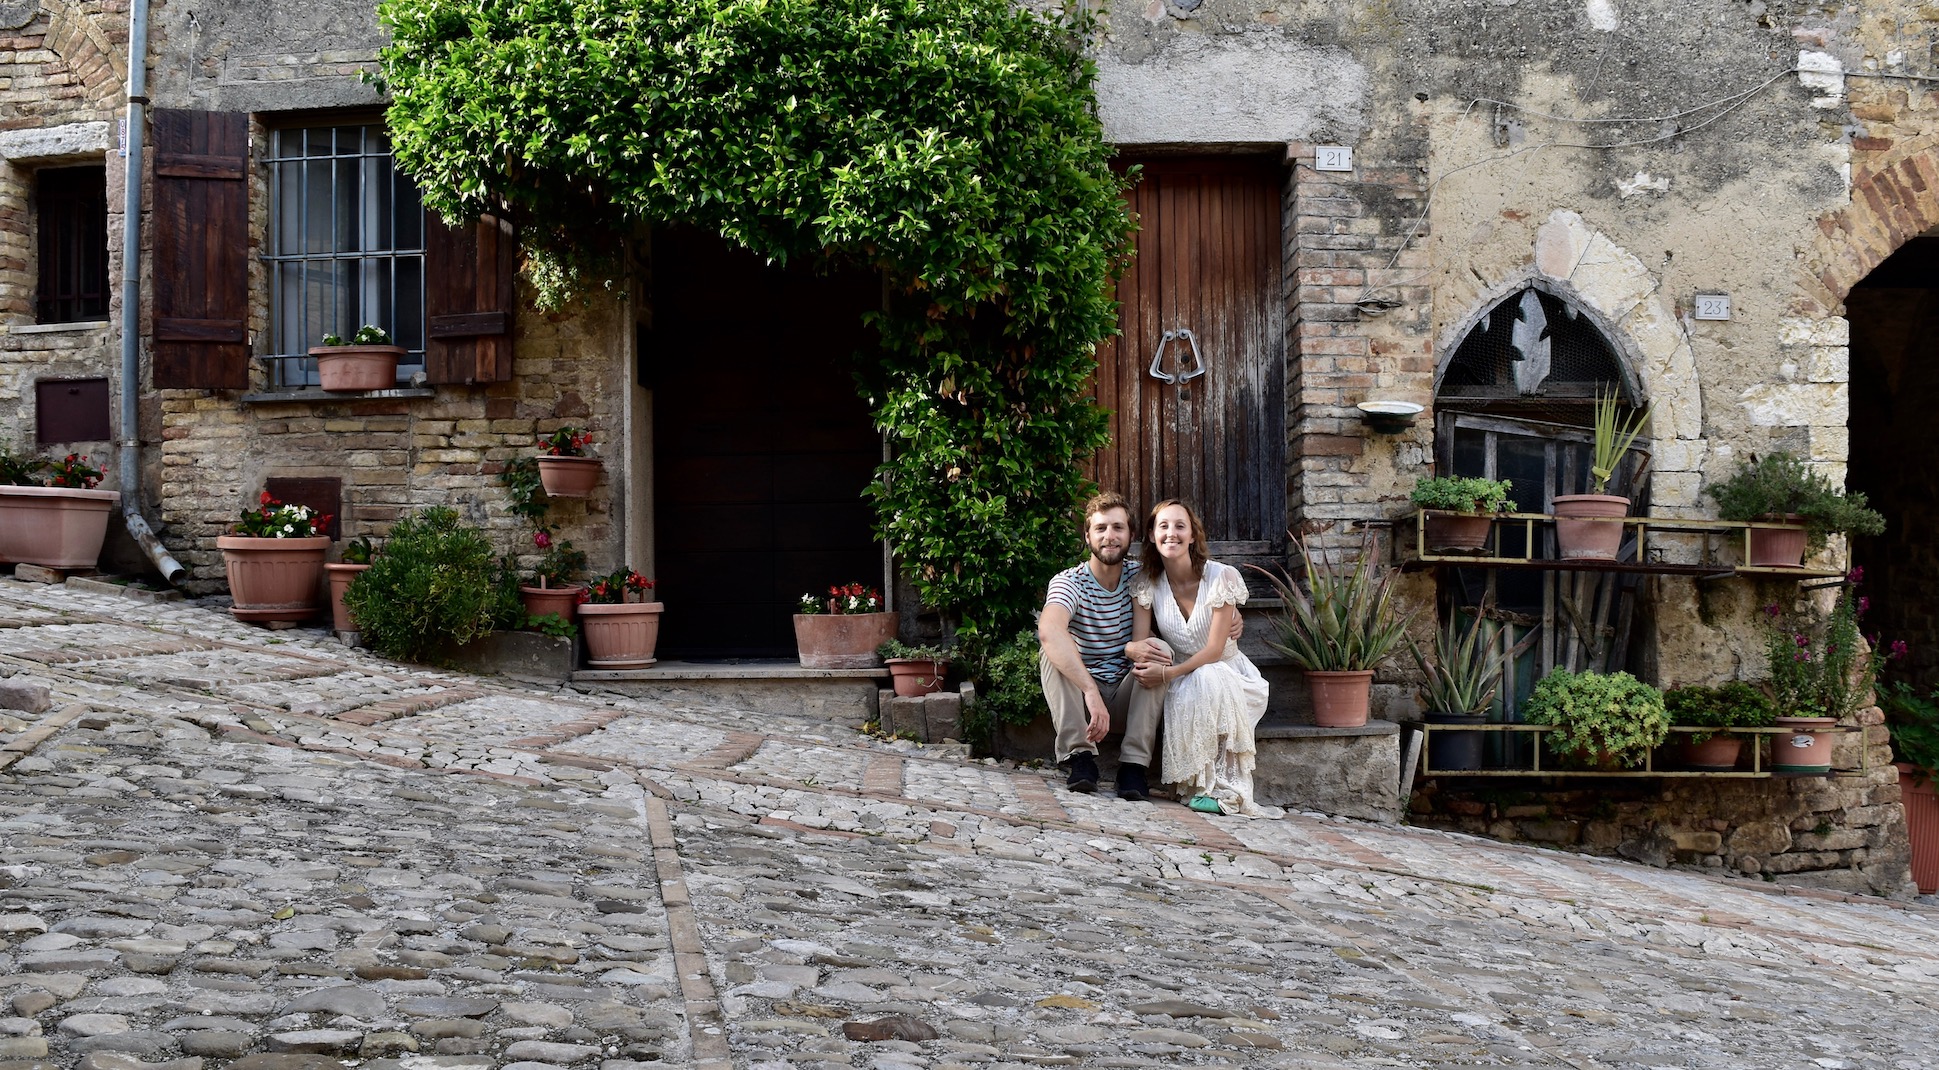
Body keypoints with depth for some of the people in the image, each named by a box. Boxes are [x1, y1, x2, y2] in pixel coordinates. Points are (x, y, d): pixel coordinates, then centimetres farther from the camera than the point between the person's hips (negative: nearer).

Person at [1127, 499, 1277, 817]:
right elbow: (1138, 643, -9)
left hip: (1228, 675, -2)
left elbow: (1214, 650, -19)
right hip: (1181, 682, 2)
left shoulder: (1222, 577, -14)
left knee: (1207, 680, -37)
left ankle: (1225, 789, -34)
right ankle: (1200, 786, -30)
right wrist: (1136, 650, -35)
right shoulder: (1147, 583, -3)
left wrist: (1167, 674, -32)